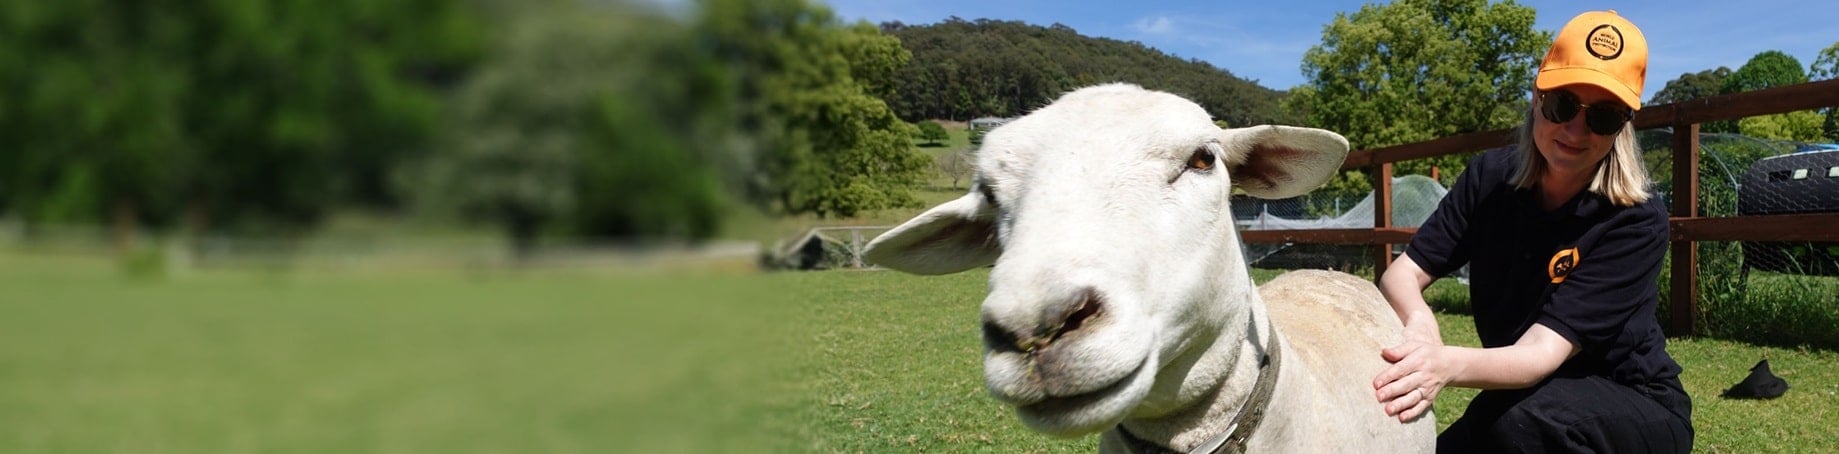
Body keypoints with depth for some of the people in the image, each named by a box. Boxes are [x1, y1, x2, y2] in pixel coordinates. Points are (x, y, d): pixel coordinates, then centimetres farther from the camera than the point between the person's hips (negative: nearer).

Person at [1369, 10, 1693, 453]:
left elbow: (1543, 352, -31)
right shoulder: (1491, 177, -8)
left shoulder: (1636, 222, -22)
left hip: (1638, 412, -4)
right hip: (1521, 398, 5)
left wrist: (1447, 365, -52)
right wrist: (1420, 323, -37)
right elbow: (1402, 274, -12)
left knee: (1524, 418, -35)